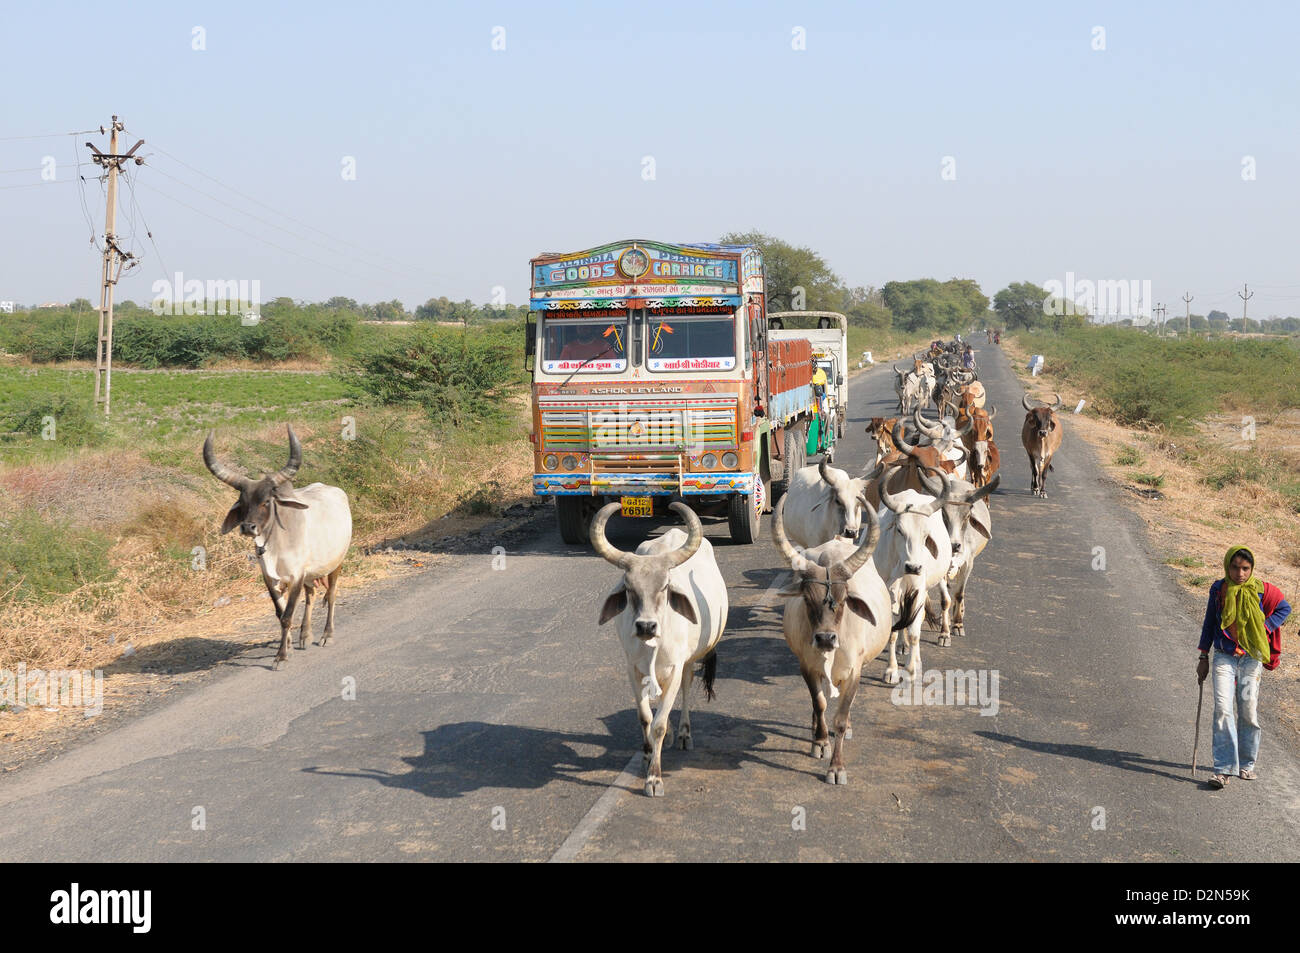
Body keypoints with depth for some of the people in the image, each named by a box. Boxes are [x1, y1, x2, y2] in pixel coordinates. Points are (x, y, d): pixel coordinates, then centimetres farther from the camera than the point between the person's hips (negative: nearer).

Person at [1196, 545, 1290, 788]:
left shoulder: (1261, 590, -5)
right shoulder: (1219, 589, -1)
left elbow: (1284, 608, 12)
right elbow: (1209, 623, 9)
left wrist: (1265, 628, -3)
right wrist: (1203, 657, 9)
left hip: (1251, 657, 0)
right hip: (1224, 657, 0)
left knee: (1248, 711, 1)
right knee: (1223, 709, -12)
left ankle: (1246, 764, 19)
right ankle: (1224, 769, -13)